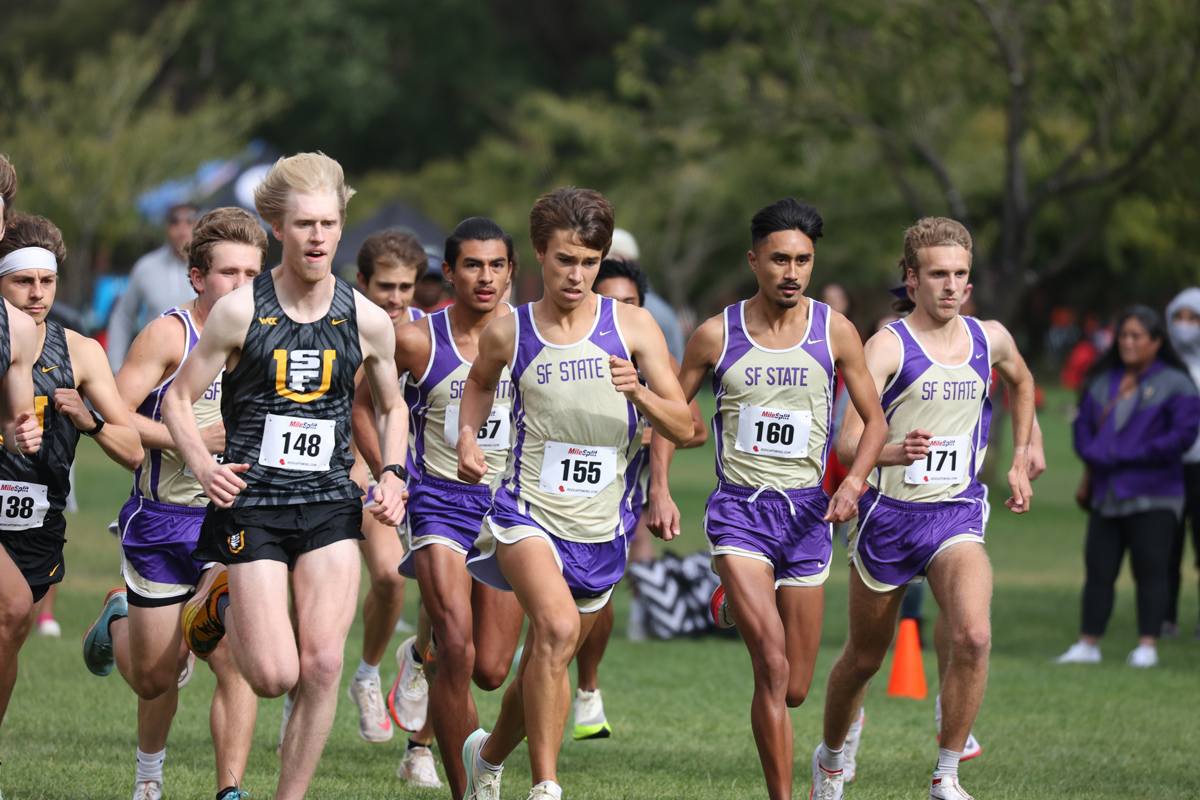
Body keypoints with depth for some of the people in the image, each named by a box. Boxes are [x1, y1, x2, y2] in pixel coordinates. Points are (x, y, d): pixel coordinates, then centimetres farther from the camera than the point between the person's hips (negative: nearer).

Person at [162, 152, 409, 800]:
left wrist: (392, 474, 3)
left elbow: (391, 407, 19)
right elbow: (177, 398, 2)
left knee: (322, 666, -10)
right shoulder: (240, 311, -6)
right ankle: (220, 603, 25)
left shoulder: (367, 321, 2)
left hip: (332, 505, 2)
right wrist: (204, 466, -14)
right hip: (252, 503, -2)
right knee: (274, 676, -7)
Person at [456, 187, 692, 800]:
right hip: (527, 511, -3)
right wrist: (468, 437, 6)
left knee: (548, 659, 17)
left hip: (599, 526, 3)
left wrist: (639, 393, -22)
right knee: (556, 629, -29)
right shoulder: (507, 333, -2)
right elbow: (481, 381, 23)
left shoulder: (632, 328, -3)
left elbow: (684, 428, -4)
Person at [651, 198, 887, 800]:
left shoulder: (835, 332, 1)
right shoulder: (716, 336, -1)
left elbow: (874, 421, 7)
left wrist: (854, 480, -11)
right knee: (773, 670, -19)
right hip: (739, 510, -2)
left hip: (807, 512, 2)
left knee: (795, 690, 8)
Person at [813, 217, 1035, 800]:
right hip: (889, 515, -2)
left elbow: (1021, 382, 29)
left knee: (973, 636, -23)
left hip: (958, 516, 2)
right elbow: (848, 441, -22)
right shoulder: (888, 346, -12)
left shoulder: (989, 338, 3)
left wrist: (1018, 461, 24)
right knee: (864, 657, 13)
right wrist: (894, 453, -42)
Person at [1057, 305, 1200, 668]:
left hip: (1153, 498, -5)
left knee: (1150, 570, -5)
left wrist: (1126, 456, -13)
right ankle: (1088, 644, 7)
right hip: (1106, 495, 5)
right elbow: (1083, 424, 16)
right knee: (1098, 570, 3)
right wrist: (1093, 456, -6)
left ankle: (1147, 645, -2)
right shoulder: (1103, 382, 15)